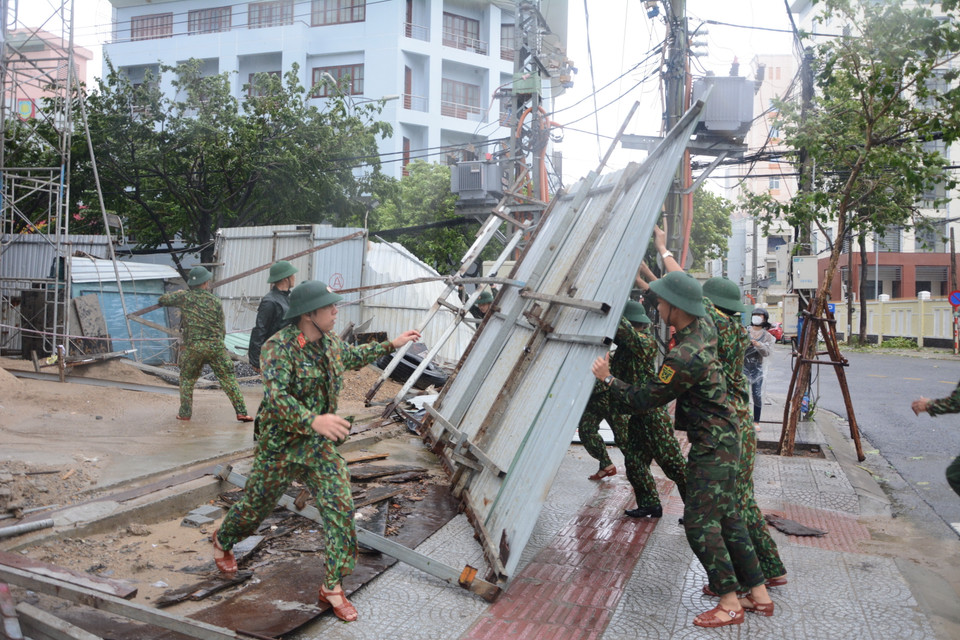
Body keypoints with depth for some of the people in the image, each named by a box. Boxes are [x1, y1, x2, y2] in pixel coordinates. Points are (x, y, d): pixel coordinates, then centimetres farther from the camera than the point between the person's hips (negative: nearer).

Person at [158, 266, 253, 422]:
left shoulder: (185, 296, -2)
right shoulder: (215, 301, 0)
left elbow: (162, 300, 12)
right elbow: (222, 328, 4)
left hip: (192, 347, 0)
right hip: (216, 346, 0)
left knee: (187, 379, 20)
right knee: (228, 379, 3)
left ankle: (185, 413, 21)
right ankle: (241, 412, 0)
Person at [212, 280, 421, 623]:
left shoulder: (330, 341, -1)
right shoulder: (279, 347, -24)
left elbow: (353, 356, 22)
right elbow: (275, 397, -37)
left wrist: (390, 344, 20)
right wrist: (314, 421, -50)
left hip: (321, 446, 5)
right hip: (280, 446, -5)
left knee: (340, 507, -6)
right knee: (255, 505, 16)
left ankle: (332, 587, 7)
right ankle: (222, 541, 50)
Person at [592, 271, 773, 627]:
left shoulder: (684, 357, -27)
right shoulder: (704, 327, 0)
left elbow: (644, 400, -17)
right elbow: (683, 287, 22)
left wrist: (608, 379, -4)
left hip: (712, 446, -10)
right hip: (722, 440, 10)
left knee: (700, 521, -4)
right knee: (726, 518, 15)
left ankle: (729, 604, 4)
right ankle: (759, 596, 23)